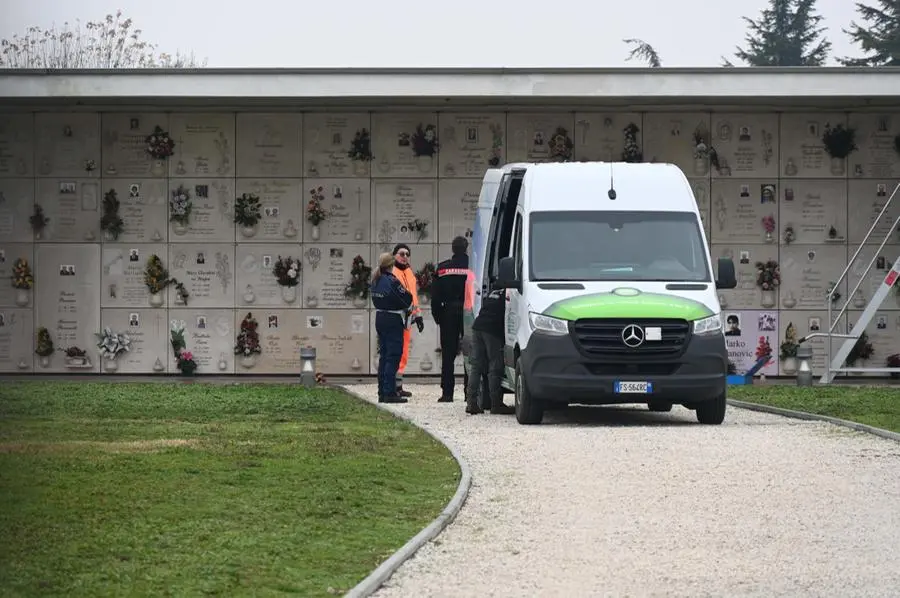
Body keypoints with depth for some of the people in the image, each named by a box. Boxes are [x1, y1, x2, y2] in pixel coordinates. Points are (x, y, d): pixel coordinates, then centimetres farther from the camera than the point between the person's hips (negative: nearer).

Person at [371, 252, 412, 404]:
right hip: (394, 321, -8)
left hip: (380, 318, 8)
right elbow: (408, 299, -15)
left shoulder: (375, 281, 6)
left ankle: (382, 393, 15)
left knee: (383, 356, 13)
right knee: (393, 356, -4)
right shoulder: (392, 282, -18)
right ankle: (389, 393, -6)